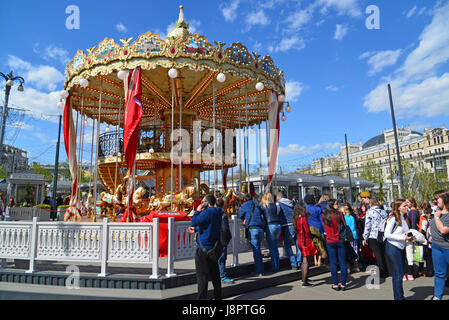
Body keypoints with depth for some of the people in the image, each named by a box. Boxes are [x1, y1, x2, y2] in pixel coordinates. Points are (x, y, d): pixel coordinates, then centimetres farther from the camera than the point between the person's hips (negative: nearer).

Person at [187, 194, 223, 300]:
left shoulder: (208, 212, -17)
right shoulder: (217, 213, 12)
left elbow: (194, 222, -20)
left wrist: (197, 211, -8)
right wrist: (196, 229, 25)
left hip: (203, 248, -9)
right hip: (213, 247, 9)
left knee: (202, 275, -1)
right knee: (214, 273, 16)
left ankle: (202, 297, 3)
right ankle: (217, 296, 25)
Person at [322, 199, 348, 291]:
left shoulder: (324, 216, -2)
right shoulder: (339, 214, -11)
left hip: (330, 241, 2)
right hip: (340, 241, -2)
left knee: (333, 263, 8)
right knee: (342, 262, 6)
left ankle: (335, 284, 11)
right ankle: (343, 284, 10)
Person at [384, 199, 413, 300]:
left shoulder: (404, 218, 8)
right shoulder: (393, 218, -17)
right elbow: (387, 234, -19)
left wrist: (408, 237, 0)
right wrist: (403, 237, -20)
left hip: (401, 248, 8)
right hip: (393, 247, -8)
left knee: (398, 274, 16)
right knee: (398, 274, -4)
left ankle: (398, 296, 28)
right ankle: (399, 297, 7)